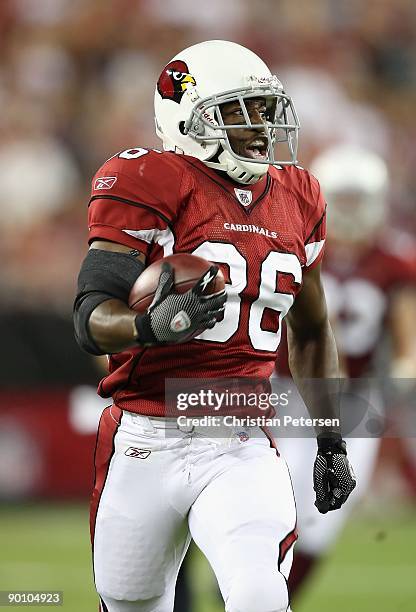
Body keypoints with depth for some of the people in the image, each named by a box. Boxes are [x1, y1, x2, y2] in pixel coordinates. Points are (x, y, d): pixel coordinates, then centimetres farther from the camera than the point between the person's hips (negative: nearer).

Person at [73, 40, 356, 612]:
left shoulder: (296, 199, 10)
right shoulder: (148, 185, -7)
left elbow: (311, 332, 24)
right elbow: (92, 320, -16)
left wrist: (331, 442, 21)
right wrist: (154, 324, -37)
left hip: (242, 450, 2)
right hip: (145, 447, -2)